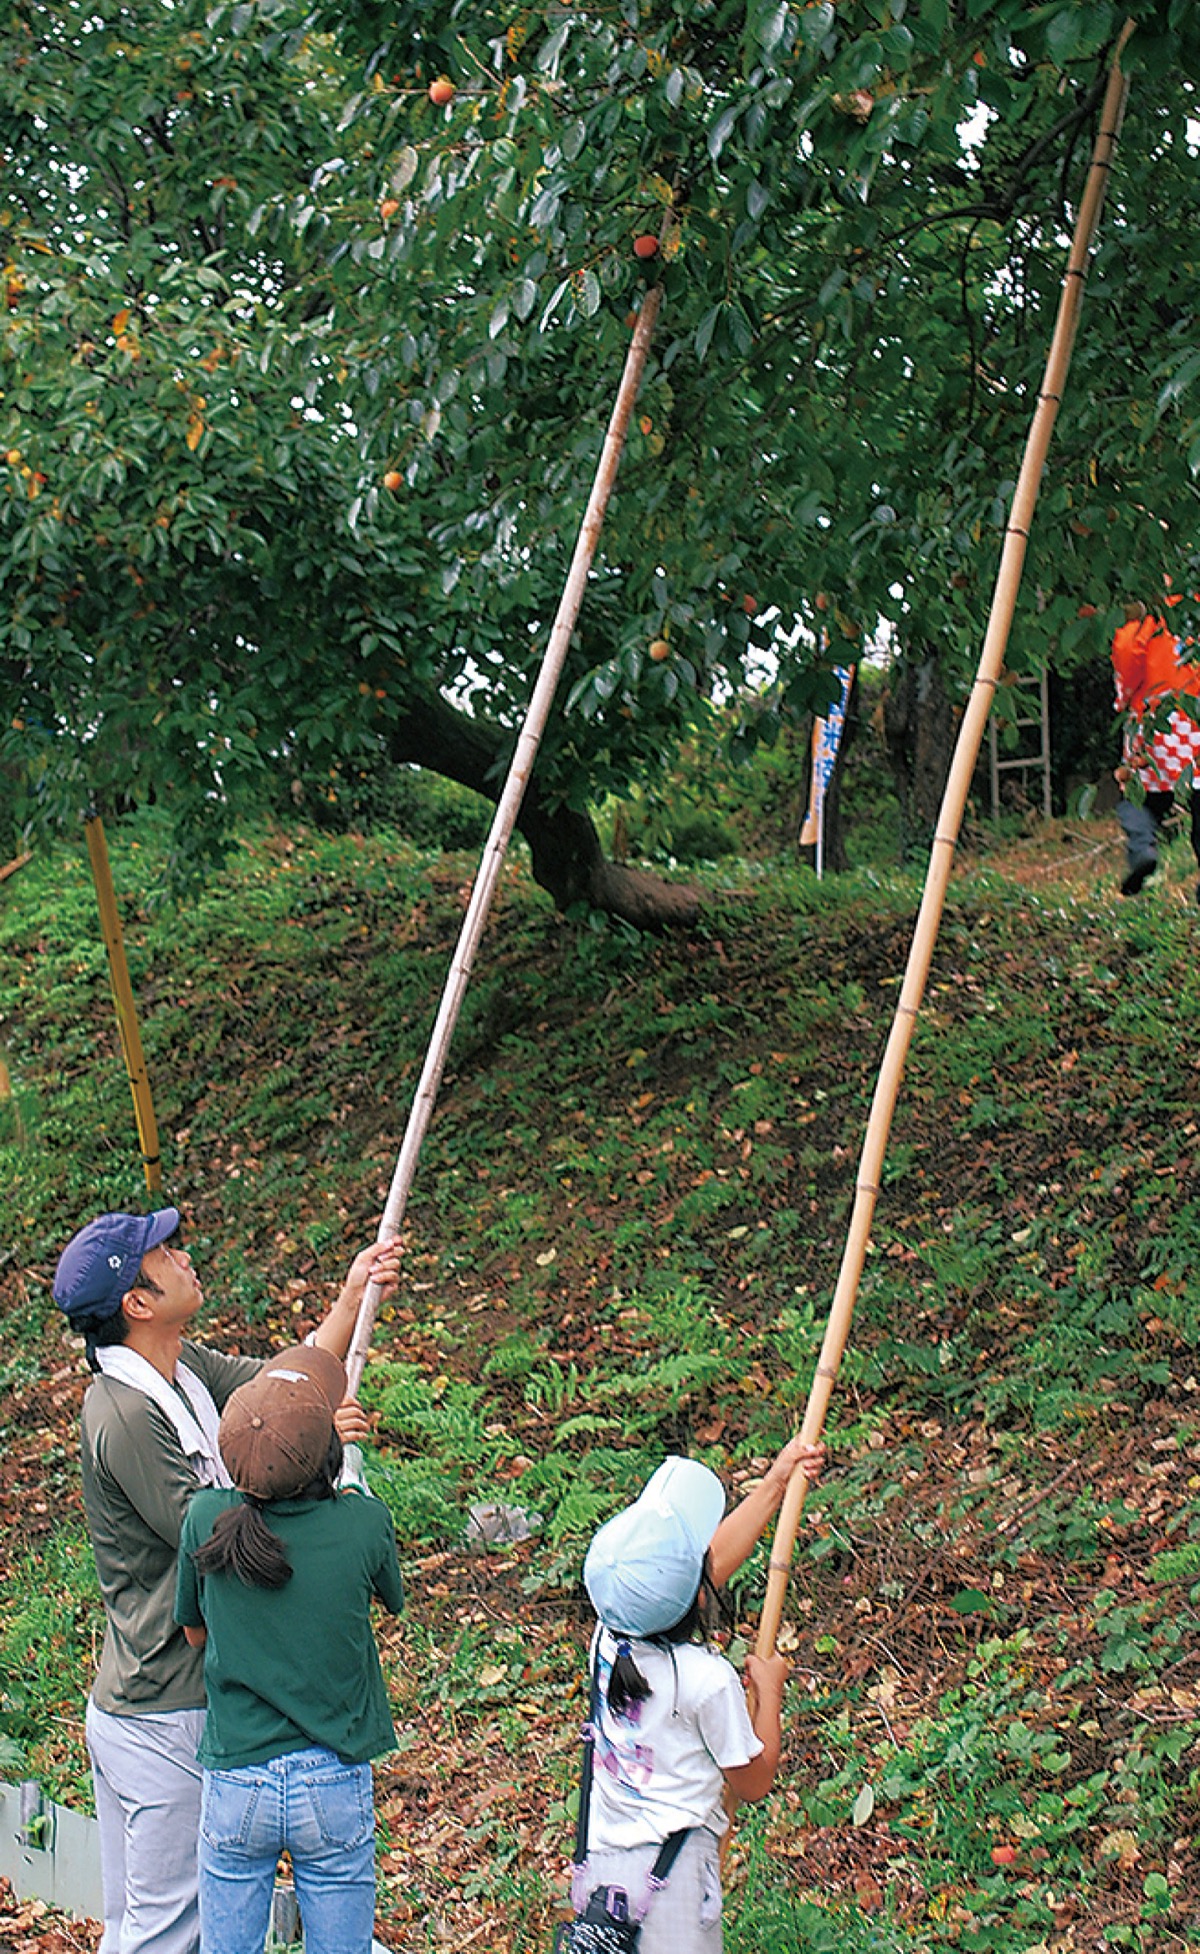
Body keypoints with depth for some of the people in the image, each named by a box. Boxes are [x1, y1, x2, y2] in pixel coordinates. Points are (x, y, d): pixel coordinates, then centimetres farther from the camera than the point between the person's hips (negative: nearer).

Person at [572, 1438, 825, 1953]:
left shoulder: (609, 1637, -3)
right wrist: (769, 1689, 7)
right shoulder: (707, 1679, -21)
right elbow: (754, 1783, -5)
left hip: (601, 1856, 6)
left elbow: (712, 1561, 11)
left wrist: (775, 1485, 18)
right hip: (670, 1869, -6)